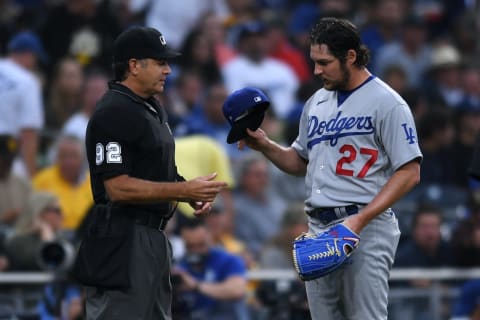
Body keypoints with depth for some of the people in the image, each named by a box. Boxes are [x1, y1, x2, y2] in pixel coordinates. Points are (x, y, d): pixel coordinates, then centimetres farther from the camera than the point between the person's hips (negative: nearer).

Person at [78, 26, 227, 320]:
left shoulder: (154, 108, 16)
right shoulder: (113, 113, -16)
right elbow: (119, 188, -22)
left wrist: (193, 194, 6)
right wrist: (183, 190, -21)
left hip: (154, 237, 11)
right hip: (122, 243, -11)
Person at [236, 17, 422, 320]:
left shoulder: (386, 102, -8)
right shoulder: (317, 102, 16)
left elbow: (409, 172, -13)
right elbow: (302, 162, 28)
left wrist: (361, 219, -21)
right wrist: (266, 146, 8)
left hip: (366, 227, -8)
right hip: (319, 227, 8)